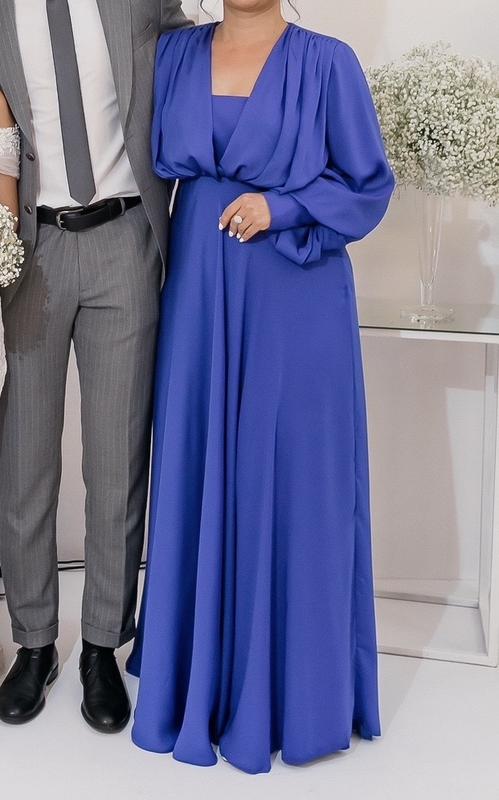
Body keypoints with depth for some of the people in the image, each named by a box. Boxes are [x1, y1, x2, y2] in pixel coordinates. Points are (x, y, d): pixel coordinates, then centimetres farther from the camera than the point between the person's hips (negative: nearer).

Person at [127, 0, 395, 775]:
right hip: (200, 297, 4)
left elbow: (370, 184, -1)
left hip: (295, 304, -3)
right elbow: (155, 164, 16)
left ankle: (294, 685, 20)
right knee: (200, 477, 9)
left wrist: (280, 207, -15)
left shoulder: (328, 62, -3)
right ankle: (204, 668, 27)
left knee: (290, 482, 3)